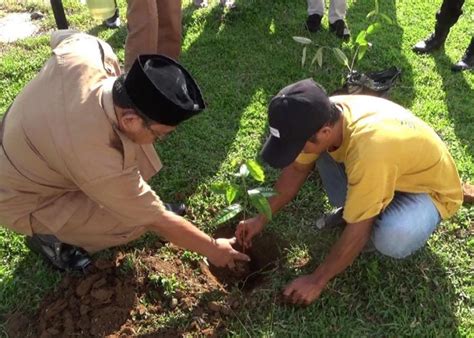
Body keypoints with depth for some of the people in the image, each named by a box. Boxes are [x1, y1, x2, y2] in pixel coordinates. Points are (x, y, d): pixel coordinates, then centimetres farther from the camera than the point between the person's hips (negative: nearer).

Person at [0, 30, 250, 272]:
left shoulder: (89, 51, -25)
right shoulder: (101, 165, -39)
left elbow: (61, 36, 2)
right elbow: (160, 222, -24)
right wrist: (212, 248, -9)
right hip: (24, 200, -7)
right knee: (140, 219, -17)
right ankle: (49, 237, 5)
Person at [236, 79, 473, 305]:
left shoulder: (369, 148, -43)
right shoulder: (324, 116, -20)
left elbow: (357, 231, -32)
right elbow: (297, 169, -1)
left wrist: (317, 281, -21)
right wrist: (262, 217, -3)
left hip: (430, 187, -6)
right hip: (392, 170, 6)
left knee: (392, 239, -36)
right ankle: (353, 208, 8)